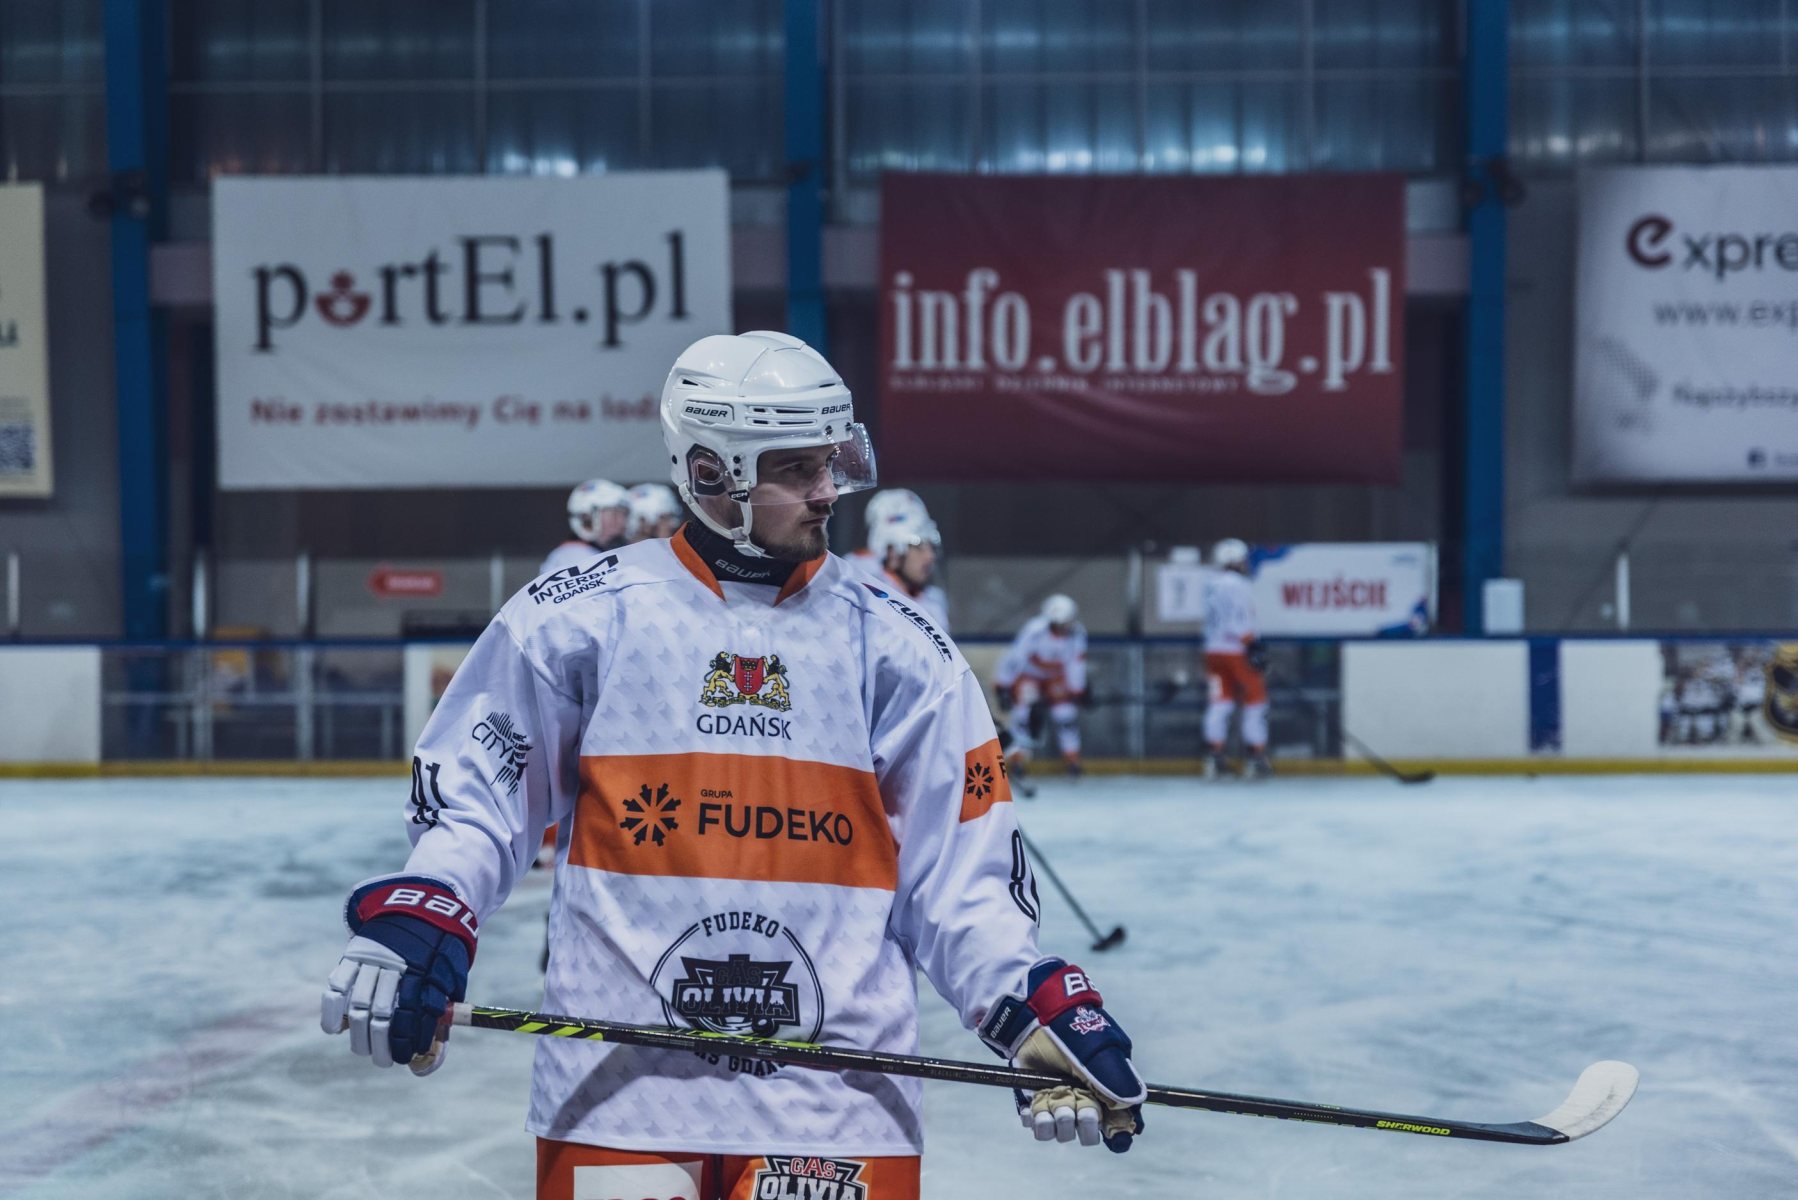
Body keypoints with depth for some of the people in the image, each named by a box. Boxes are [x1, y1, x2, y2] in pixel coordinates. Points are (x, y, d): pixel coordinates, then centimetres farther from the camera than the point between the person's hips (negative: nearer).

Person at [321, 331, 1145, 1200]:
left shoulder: (897, 651, 5)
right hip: (616, 1087, -1)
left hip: (836, 1096, 1)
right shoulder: (581, 617, 0)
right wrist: (415, 918, -10)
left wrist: (1037, 1011, -6)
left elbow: (958, 872, 6)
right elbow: (473, 793, 6)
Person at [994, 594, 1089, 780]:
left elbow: (1076, 662, -7)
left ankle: (1071, 755, 5)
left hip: (1055, 674, 3)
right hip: (1028, 671, -3)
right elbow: (1014, 656, -29)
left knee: (1066, 707, -8)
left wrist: (1077, 691, -4)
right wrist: (1002, 686, -24)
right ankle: (1020, 754, -9)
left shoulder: (1077, 633, -21)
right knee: (1023, 704, -19)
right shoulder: (1034, 630, -35)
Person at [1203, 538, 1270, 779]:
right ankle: (1258, 757, 2)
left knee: (1221, 701, 9)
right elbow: (1242, 622, -20)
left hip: (1213, 650, 7)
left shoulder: (1211, 585, 11)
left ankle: (1215, 756, 6)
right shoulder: (1239, 585, -13)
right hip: (1237, 650, -7)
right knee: (1255, 701, 2)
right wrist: (1254, 645, -18)